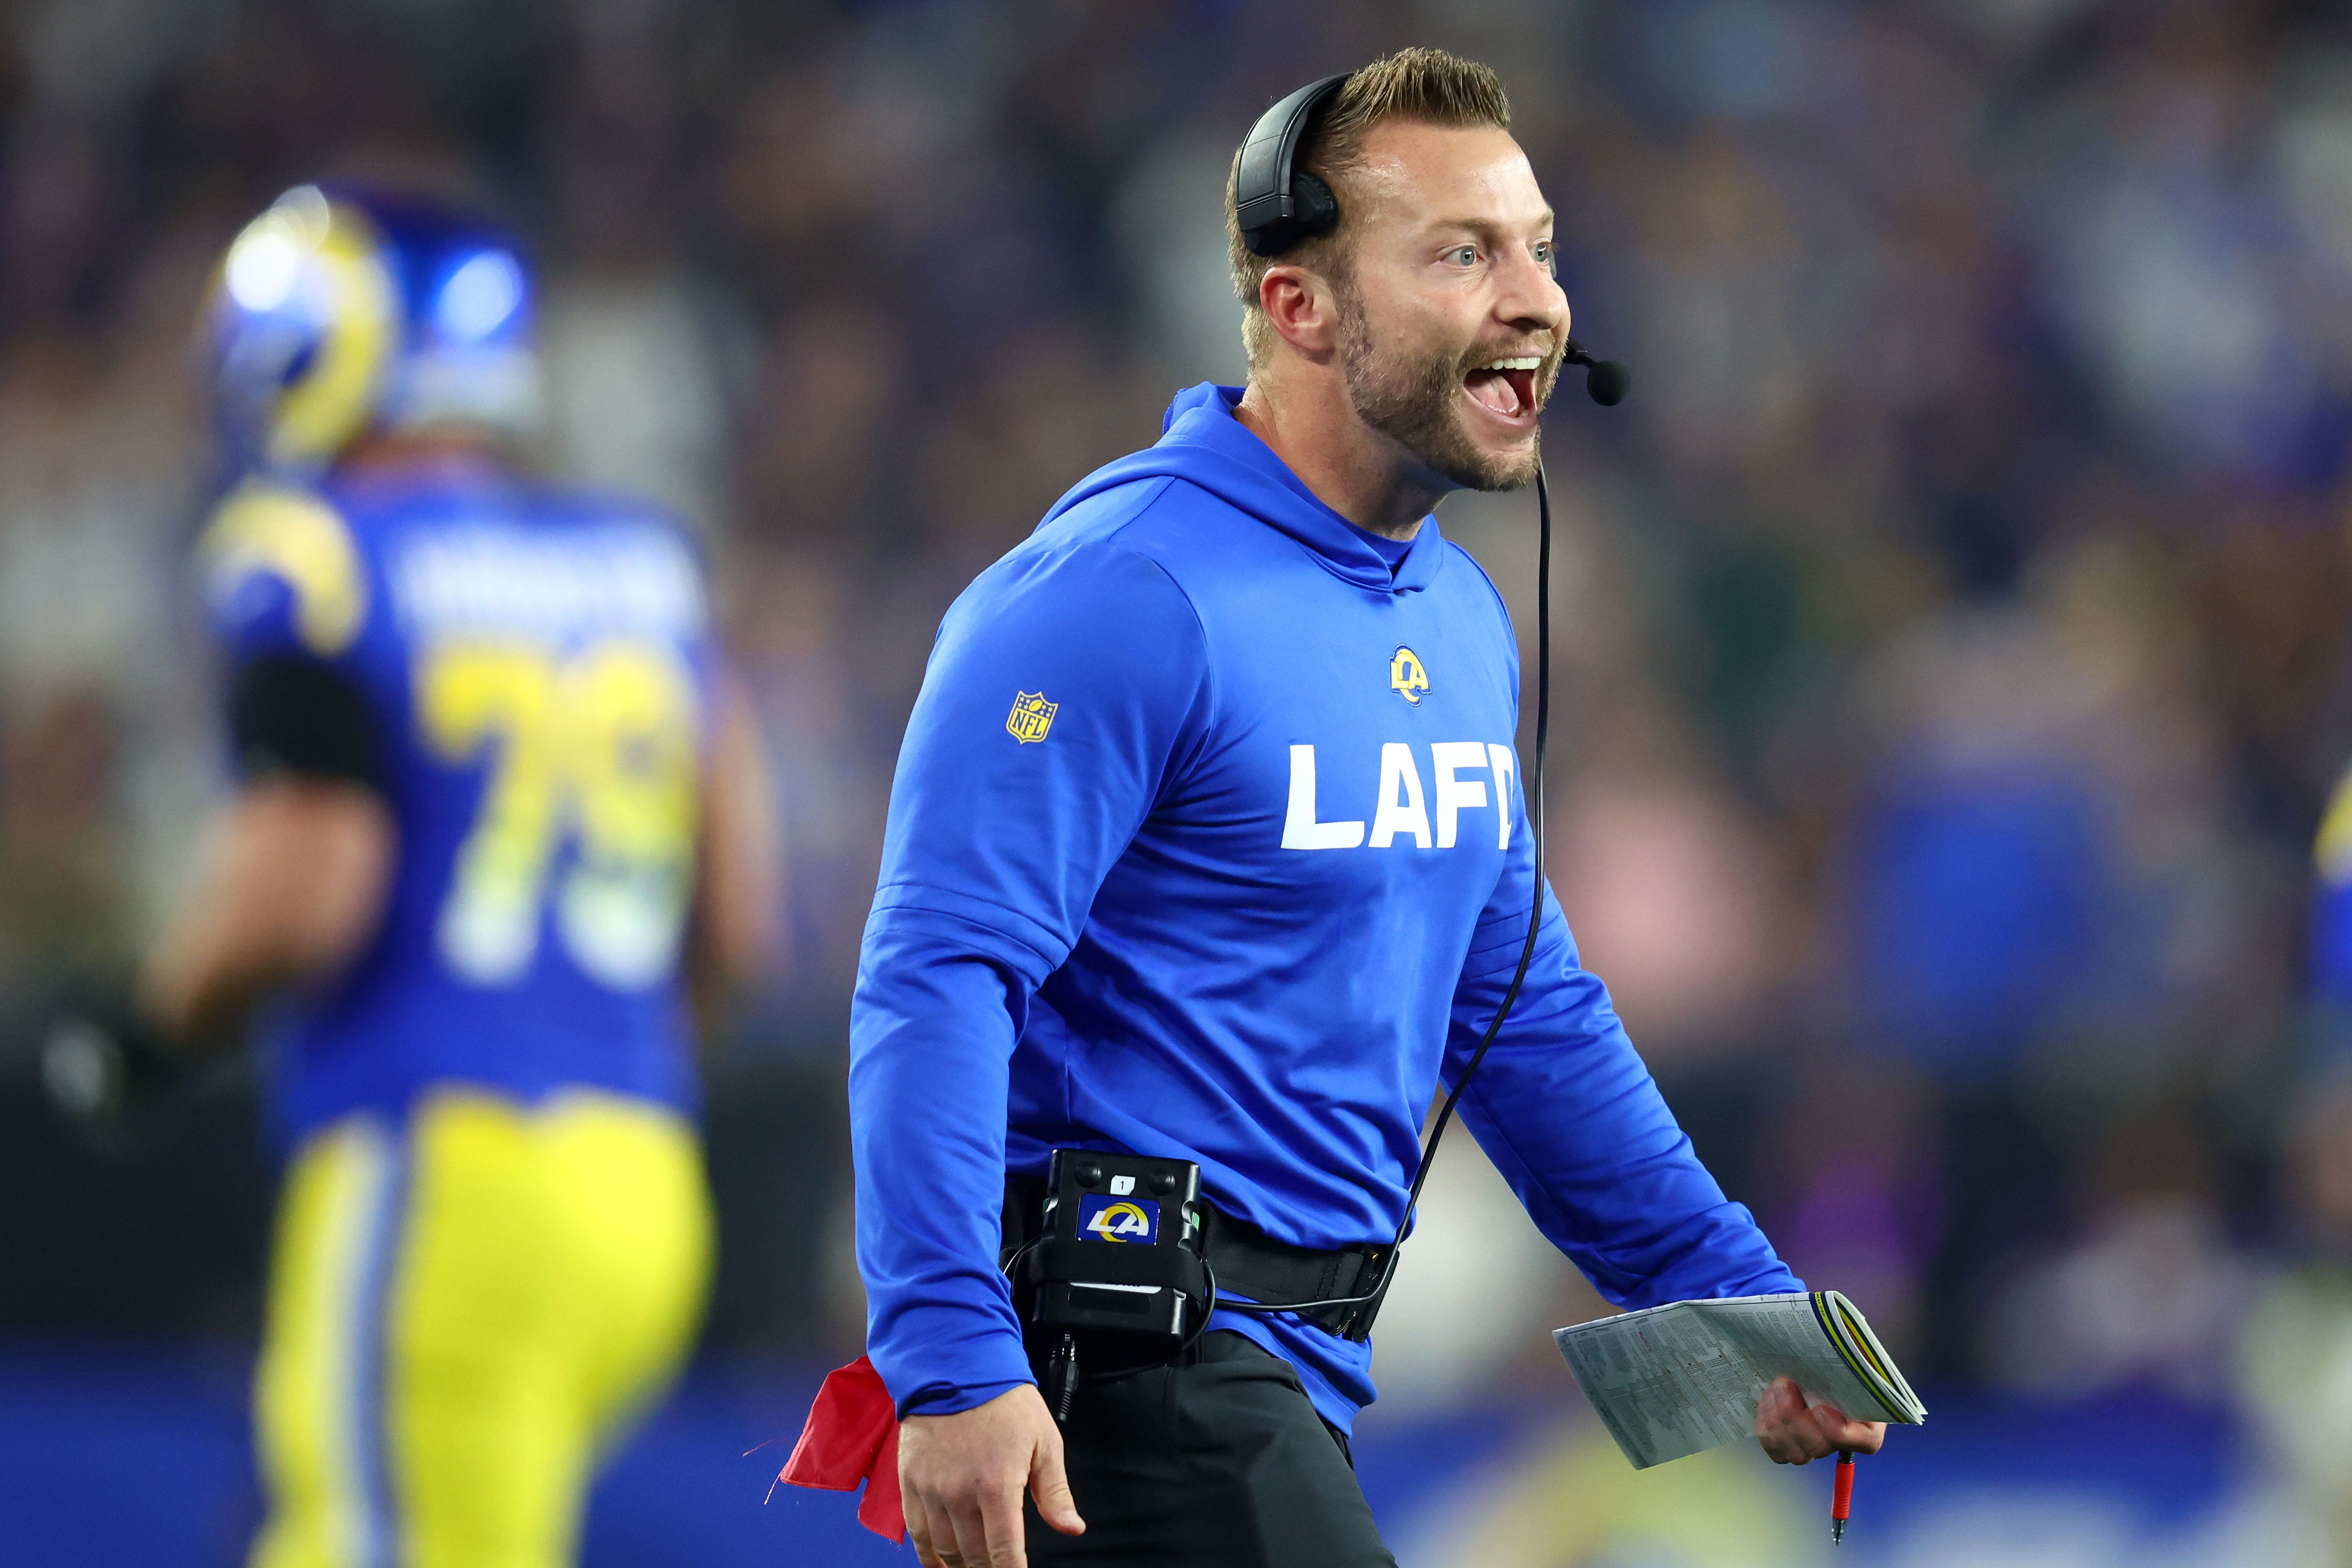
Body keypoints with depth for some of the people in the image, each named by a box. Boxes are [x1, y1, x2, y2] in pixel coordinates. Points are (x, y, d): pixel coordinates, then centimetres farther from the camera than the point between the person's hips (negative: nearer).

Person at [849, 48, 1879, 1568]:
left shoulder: (1462, 623, 14)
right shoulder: (1127, 592, -15)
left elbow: (1526, 1012, 23)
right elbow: (937, 984, -20)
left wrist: (1737, 1301, 15)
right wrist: (954, 1367, -29)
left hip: (1295, 1373, 9)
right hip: (1123, 1366, -9)